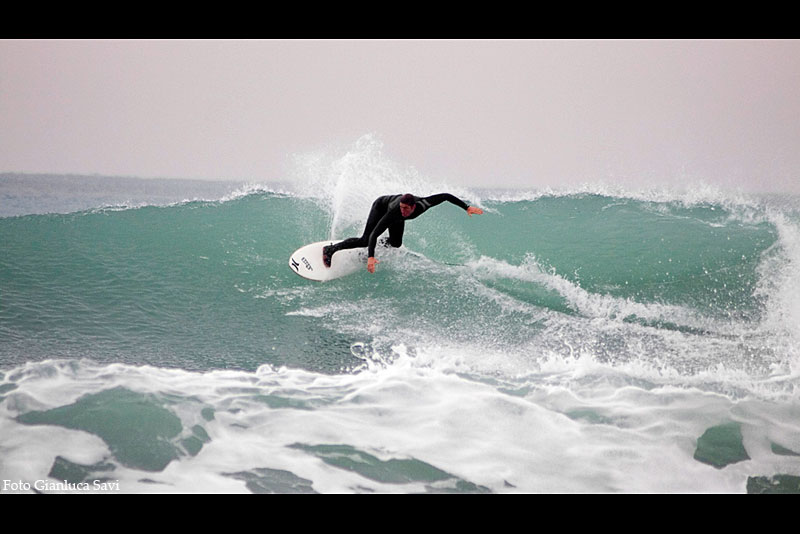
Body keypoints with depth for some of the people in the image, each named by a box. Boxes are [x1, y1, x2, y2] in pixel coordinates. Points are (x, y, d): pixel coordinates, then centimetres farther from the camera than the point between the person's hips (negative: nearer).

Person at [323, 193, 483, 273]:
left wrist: (467, 207, -29)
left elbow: (446, 196, -27)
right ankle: (331, 249, -5)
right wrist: (371, 258, -65)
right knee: (365, 240, -16)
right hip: (381, 205, -5)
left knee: (395, 244, 3)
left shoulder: (423, 204, -41)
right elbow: (374, 234, -52)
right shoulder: (395, 211, -49)